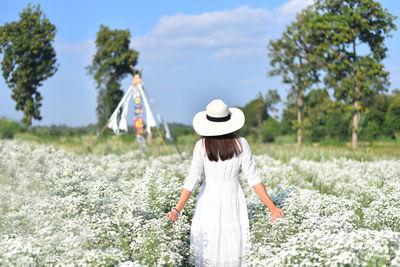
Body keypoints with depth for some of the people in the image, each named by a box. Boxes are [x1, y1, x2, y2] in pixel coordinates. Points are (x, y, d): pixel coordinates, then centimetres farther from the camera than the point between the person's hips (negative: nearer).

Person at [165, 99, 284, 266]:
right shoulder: (240, 144, -6)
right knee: (233, 247, 8)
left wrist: (177, 210, -10)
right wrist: (272, 207, -2)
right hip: (233, 201, 1)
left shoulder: (202, 146, -9)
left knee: (207, 251, 8)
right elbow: (253, 178, -6)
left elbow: (192, 179, -13)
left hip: (208, 202, -1)